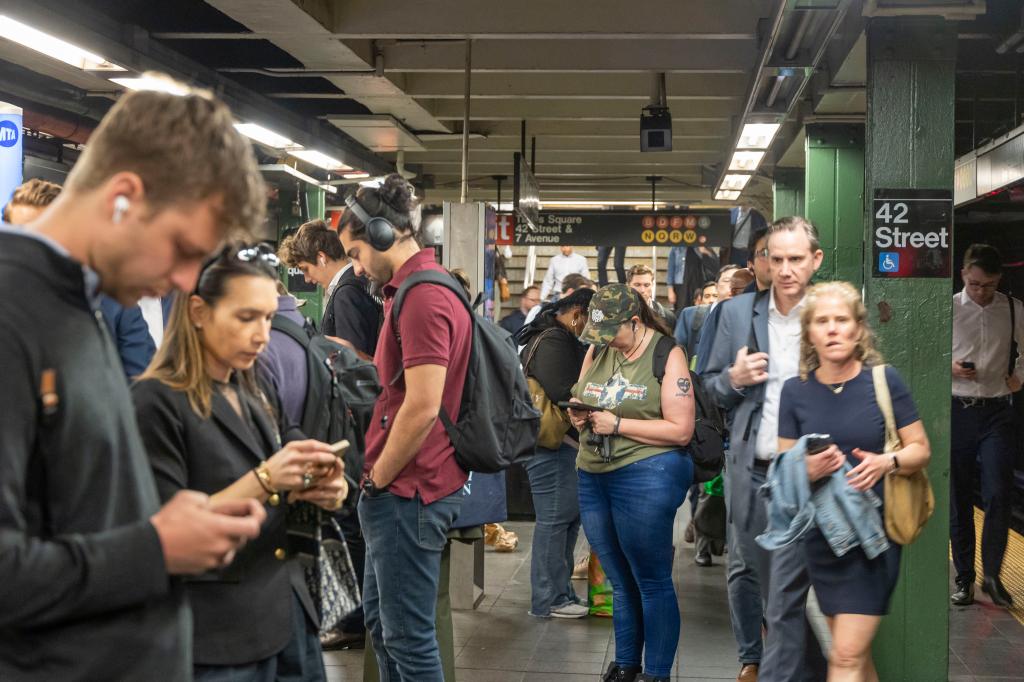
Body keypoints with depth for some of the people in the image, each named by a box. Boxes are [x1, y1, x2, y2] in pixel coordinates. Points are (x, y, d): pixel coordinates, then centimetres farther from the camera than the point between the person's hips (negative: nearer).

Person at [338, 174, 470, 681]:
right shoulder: (420, 288, 13)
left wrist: (376, 480, -13)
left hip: (409, 491, -11)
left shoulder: (422, 297, -19)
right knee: (380, 620, 21)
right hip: (402, 487, 11)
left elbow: (422, 408, -24)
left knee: (408, 635, -1)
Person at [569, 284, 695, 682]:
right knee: (619, 580, 16)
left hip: (647, 473, -6)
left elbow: (681, 430, -13)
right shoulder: (597, 351, 11)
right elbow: (578, 402, 19)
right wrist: (578, 416, -5)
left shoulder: (667, 355, -8)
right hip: (593, 475, 6)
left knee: (652, 582, 1)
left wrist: (618, 425, -16)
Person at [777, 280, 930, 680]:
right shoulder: (795, 391, 1)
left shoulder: (884, 381, -6)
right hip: (822, 534, 3)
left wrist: (886, 463, -21)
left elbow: (921, 449, -1)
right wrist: (809, 469, -17)